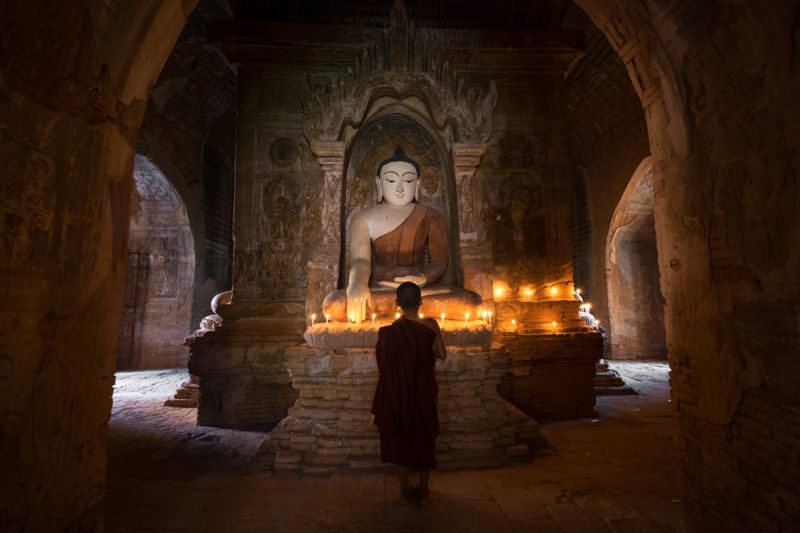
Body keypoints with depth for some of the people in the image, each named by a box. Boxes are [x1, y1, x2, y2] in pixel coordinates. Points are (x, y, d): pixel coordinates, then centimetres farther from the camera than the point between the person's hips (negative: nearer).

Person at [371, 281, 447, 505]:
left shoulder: (390, 331, -16)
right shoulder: (431, 325, -13)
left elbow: (387, 368, -10)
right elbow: (442, 355, -1)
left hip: (401, 390, -1)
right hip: (425, 388, 1)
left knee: (402, 437, 16)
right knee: (424, 437, 16)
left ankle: (404, 491, 28)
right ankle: (423, 491, 29)